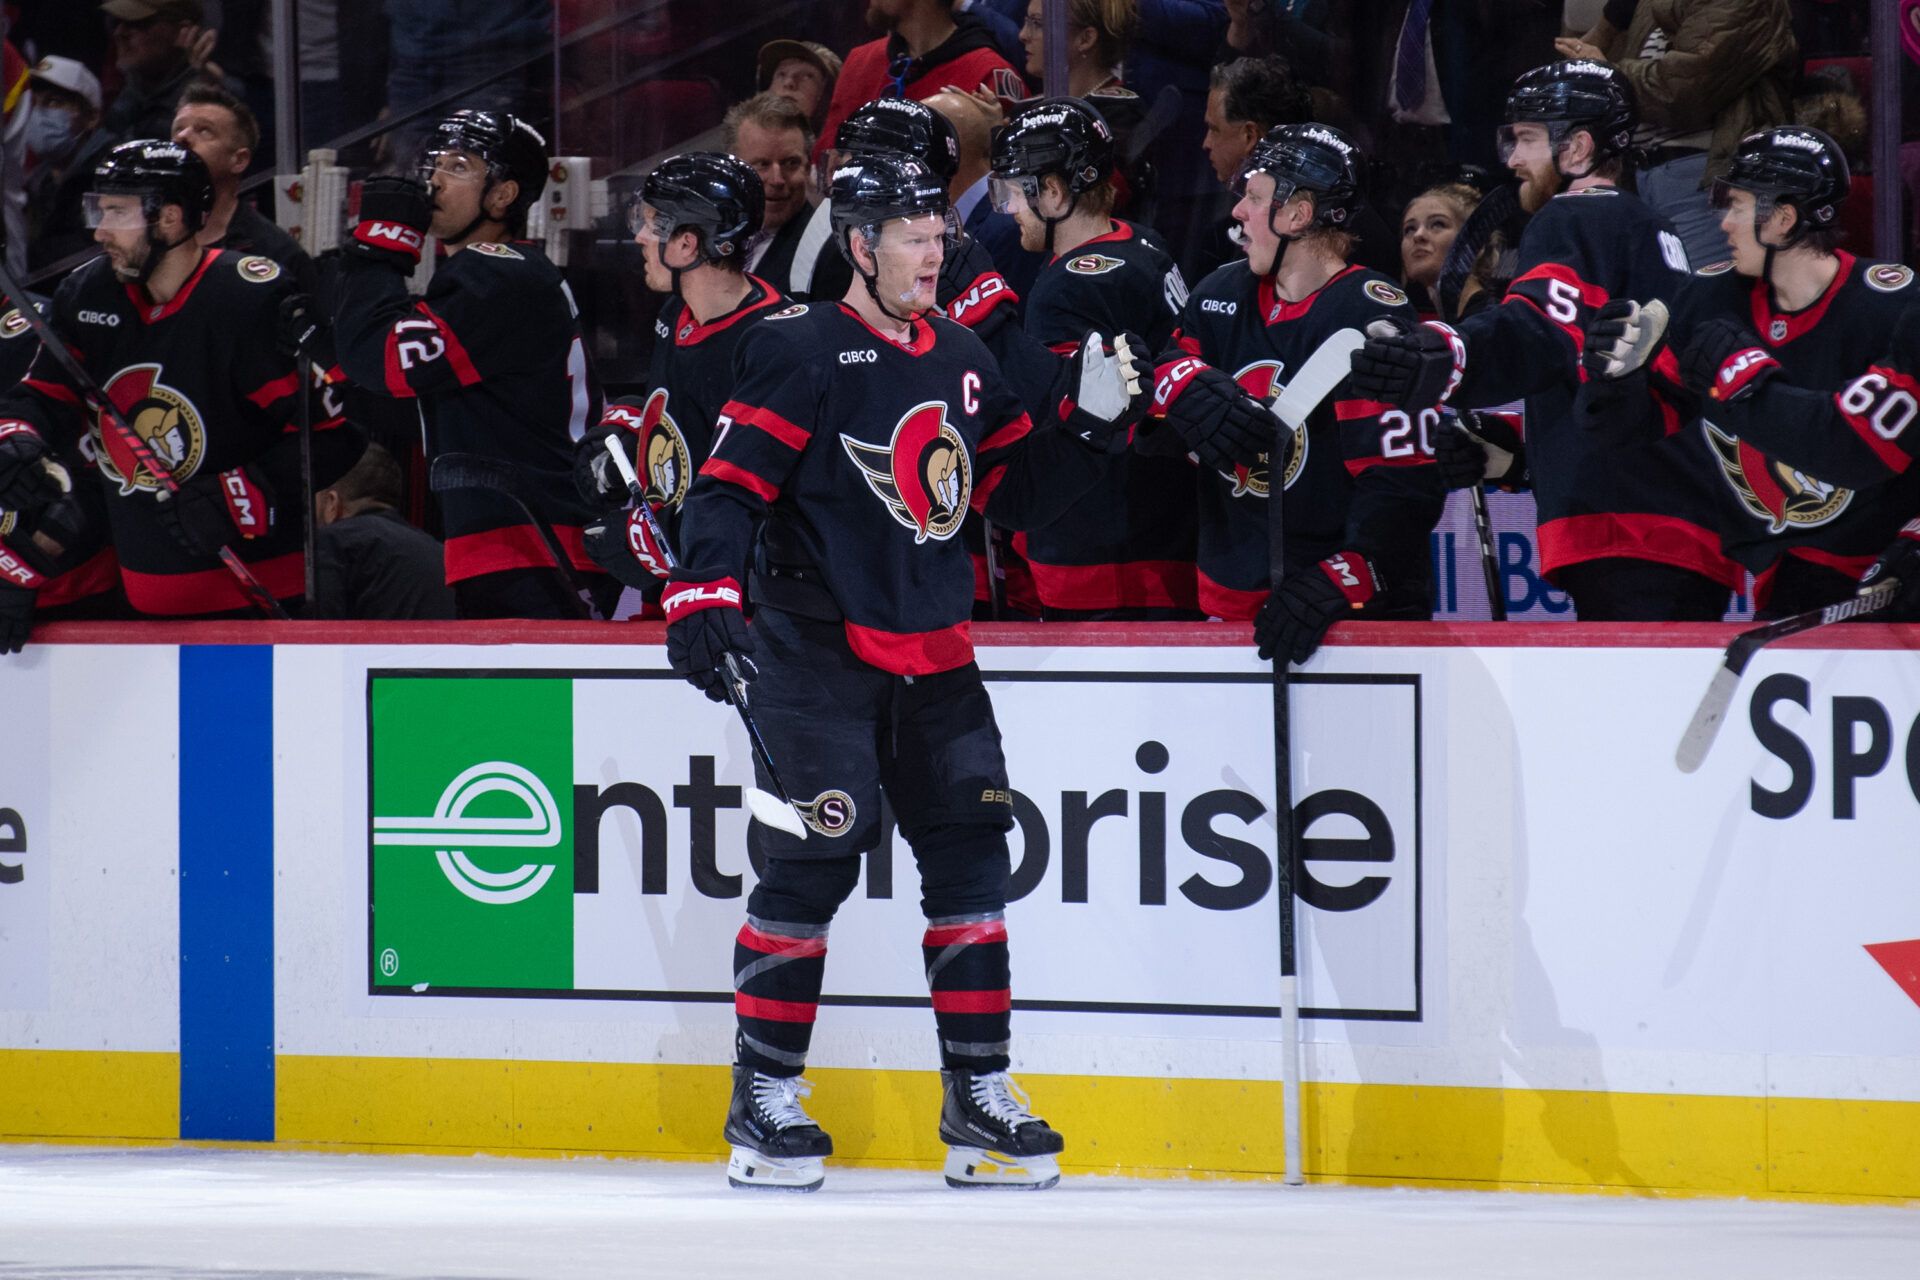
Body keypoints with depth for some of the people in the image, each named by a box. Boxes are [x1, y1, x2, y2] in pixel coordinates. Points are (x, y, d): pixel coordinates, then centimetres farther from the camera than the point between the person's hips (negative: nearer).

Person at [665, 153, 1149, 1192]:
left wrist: (1094, 422, 5)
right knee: (815, 860, -11)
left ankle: (978, 1100, 7)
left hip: (931, 656, 7)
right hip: (815, 647, -7)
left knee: (969, 853, 2)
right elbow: (733, 480, -14)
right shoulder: (803, 351, -8)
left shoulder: (960, 359, 13)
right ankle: (762, 1103, -2)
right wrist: (703, 592, -26)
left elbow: (1017, 492, 18)